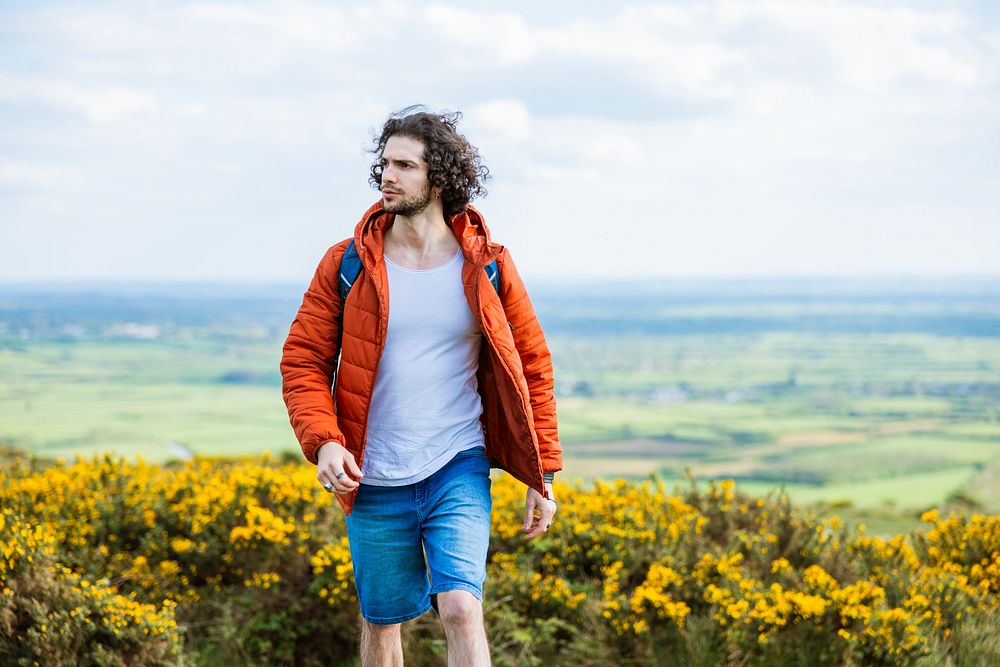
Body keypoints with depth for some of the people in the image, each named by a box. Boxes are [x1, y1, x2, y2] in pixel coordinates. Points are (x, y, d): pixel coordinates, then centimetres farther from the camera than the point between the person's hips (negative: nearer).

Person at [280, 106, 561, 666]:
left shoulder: (487, 268, -2)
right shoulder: (347, 265, -2)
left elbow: (532, 366, 6)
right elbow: (303, 361, 3)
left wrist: (542, 475, 4)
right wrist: (322, 441, -15)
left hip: (459, 472, -1)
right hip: (374, 480, 2)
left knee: (461, 609, -18)